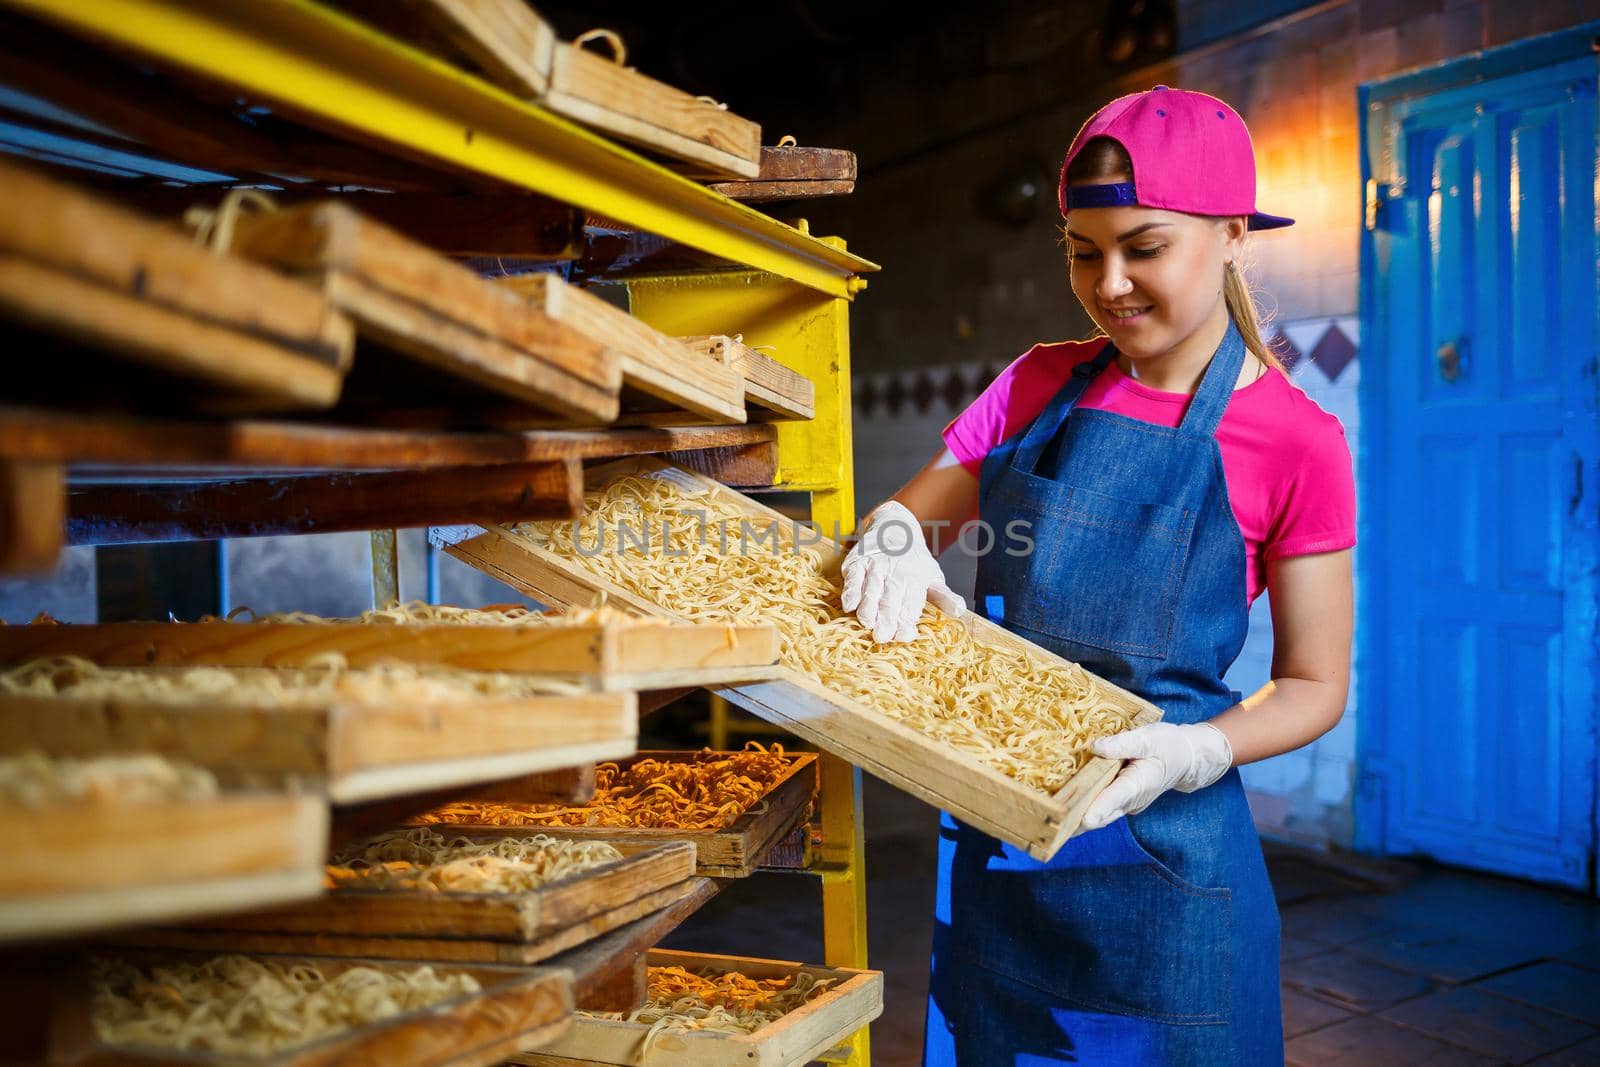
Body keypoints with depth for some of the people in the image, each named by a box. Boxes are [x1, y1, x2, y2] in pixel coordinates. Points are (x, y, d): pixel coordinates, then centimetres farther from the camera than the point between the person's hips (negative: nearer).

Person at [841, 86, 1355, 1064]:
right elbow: (916, 513, 9)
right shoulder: (1040, 387, 4)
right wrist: (893, 533, -15)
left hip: (1159, 854, -4)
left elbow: (1314, 685, -3)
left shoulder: (1296, 442, -8)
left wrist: (1195, 753, -22)